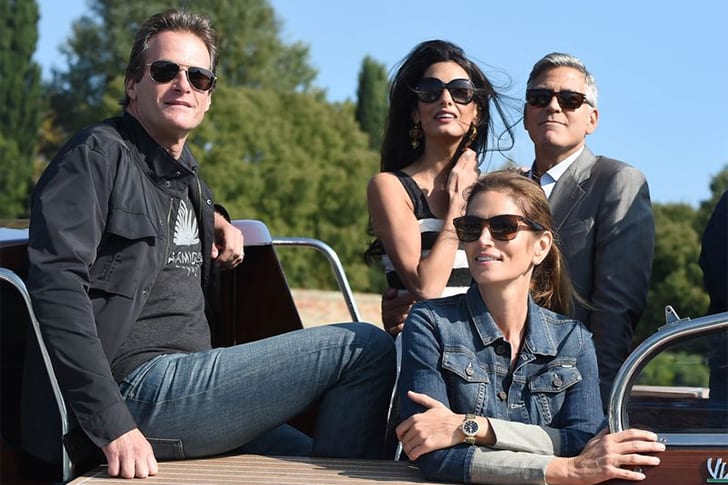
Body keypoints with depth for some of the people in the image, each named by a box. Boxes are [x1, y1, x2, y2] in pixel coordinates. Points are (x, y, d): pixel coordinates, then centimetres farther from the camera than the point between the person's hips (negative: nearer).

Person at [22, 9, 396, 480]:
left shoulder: (184, 170, 20)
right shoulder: (100, 154, -6)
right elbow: (56, 285, -18)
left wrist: (215, 220, 20)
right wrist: (113, 425, -27)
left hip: (183, 379, 9)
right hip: (140, 391, -9)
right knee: (367, 347, -10)